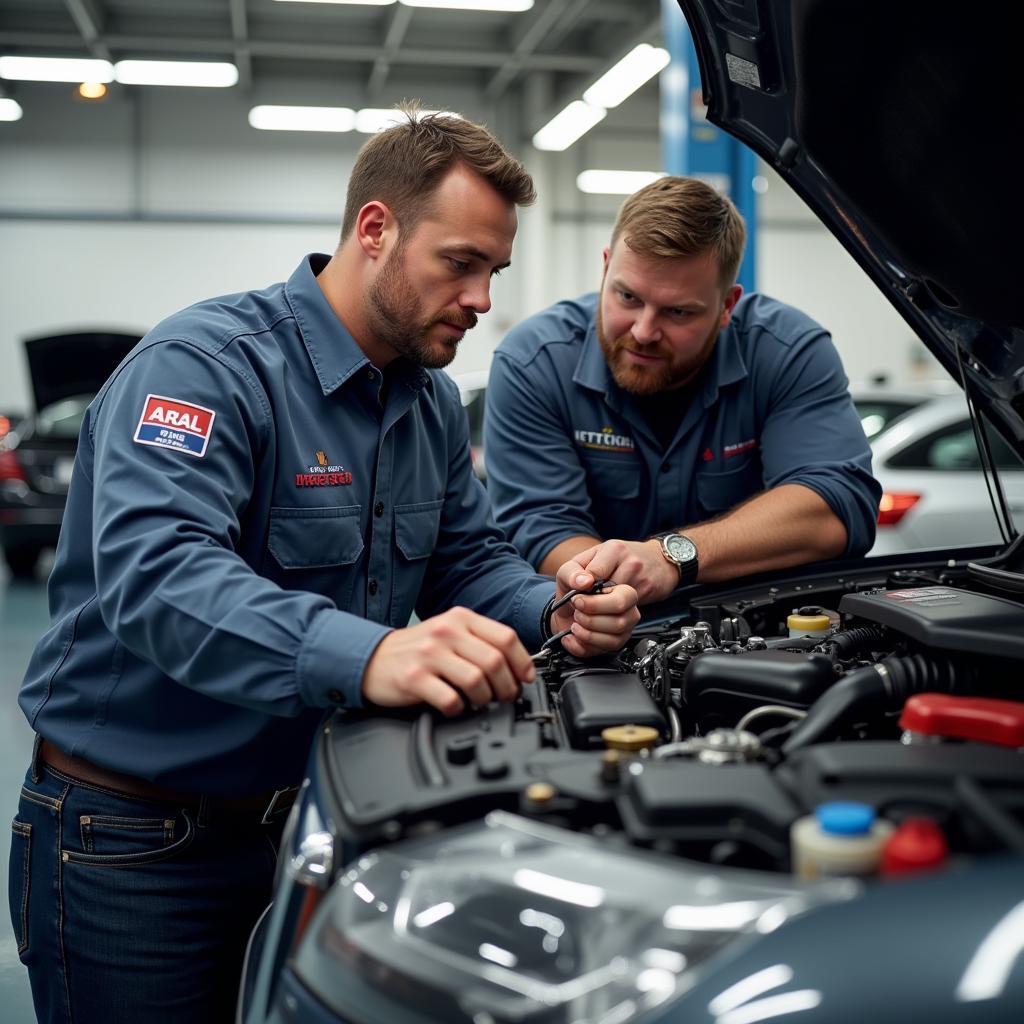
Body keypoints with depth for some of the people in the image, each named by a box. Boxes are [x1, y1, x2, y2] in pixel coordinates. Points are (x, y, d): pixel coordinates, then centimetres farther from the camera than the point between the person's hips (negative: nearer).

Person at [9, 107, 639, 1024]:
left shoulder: (432, 402, 7)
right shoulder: (207, 364, -21)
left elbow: (469, 559, 12)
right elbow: (154, 572, -36)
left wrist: (553, 611, -11)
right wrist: (365, 655, -51)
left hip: (303, 814, 8)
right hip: (132, 838, -7)